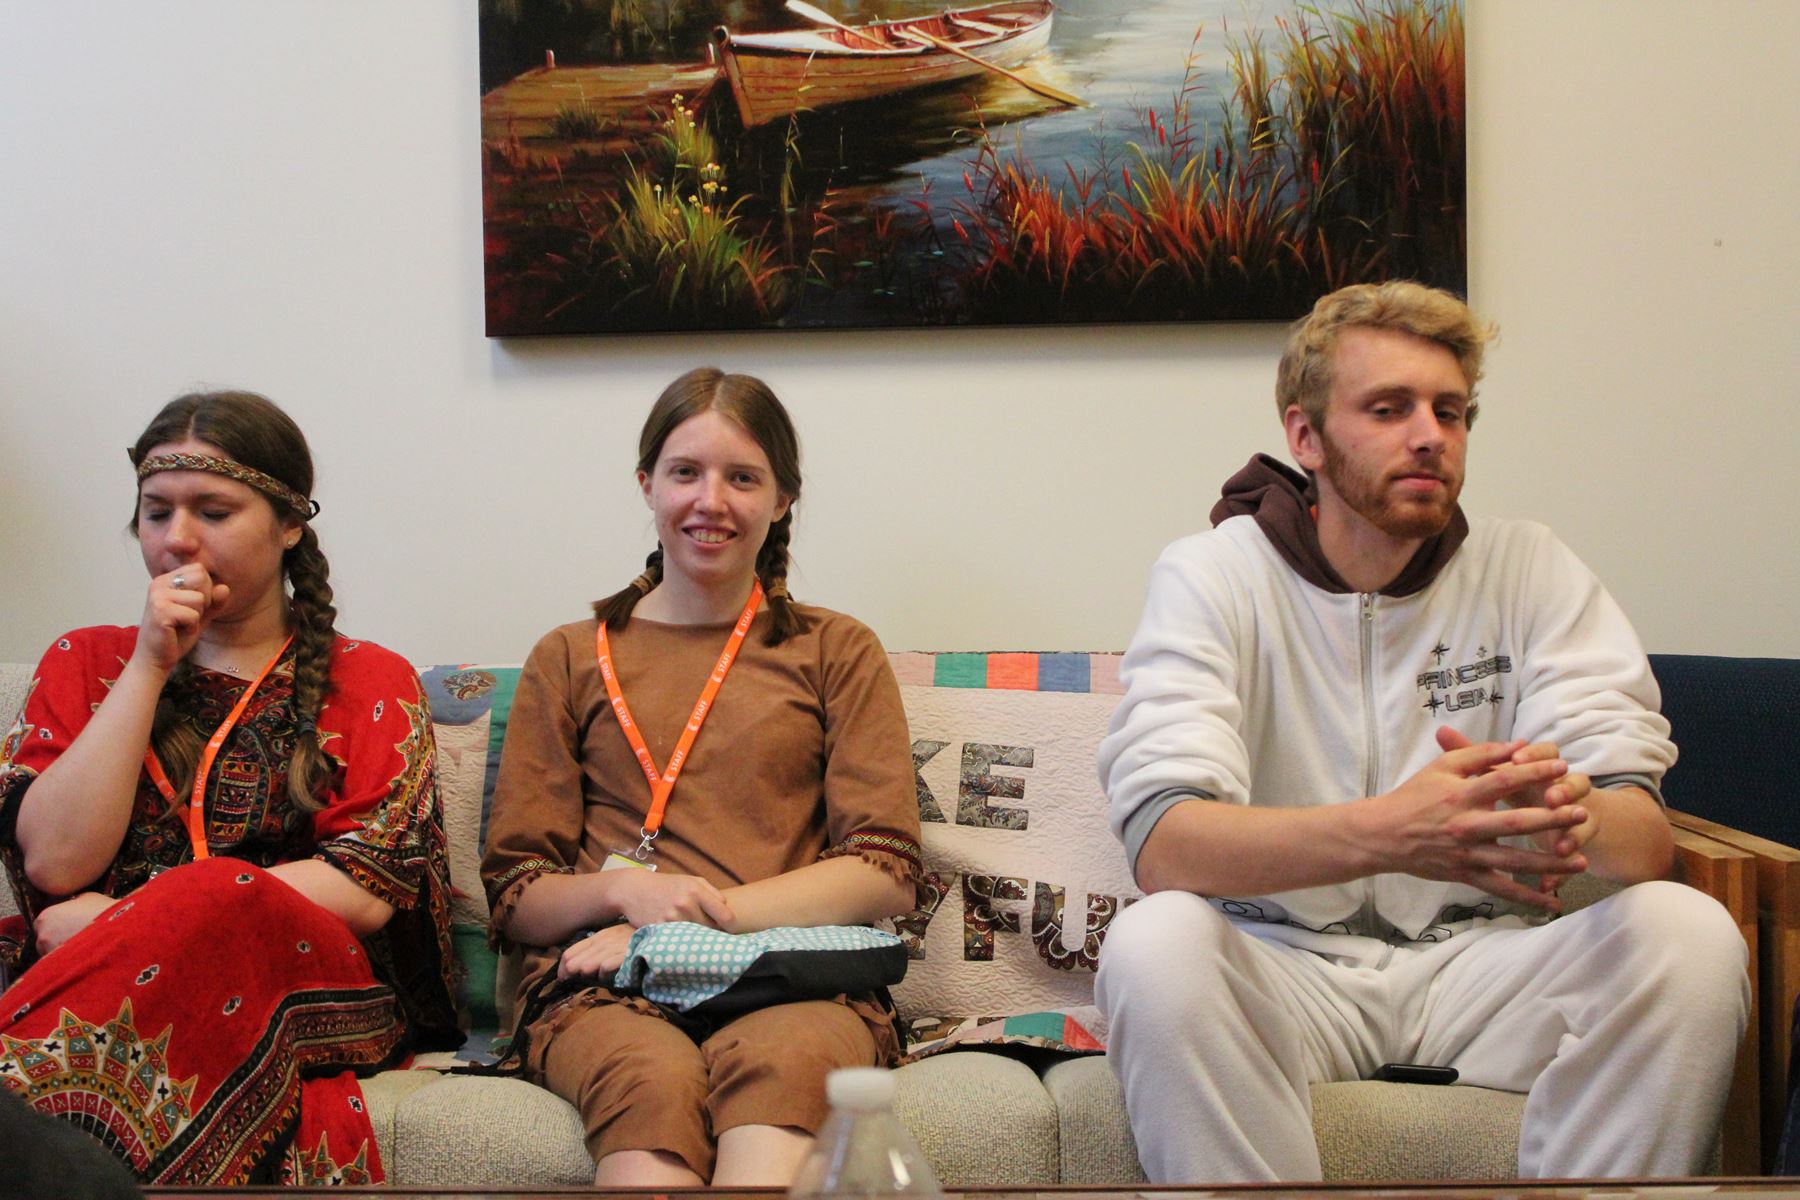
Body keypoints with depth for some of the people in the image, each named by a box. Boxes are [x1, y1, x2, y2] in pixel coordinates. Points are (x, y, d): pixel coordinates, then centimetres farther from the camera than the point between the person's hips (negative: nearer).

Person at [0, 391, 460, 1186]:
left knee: (215, 899, -36)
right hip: (105, 980, 1)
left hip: (311, 988, 0)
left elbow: (368, 892, -2)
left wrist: (119, 918, -6)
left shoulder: (369, 682, 14)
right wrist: (150, 668, 2)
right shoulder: (85, 664, 21)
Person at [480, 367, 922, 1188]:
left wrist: (709, 915, -7)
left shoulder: (836, 651, 19)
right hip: (606, 989, 1)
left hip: (796, 978, 0)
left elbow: (885, 874, 7)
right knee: (654, 1082, -36)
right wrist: (624, 889, -9)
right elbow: (515, 898, 14)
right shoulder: (572, 660, 21)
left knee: (780, 1062, -38)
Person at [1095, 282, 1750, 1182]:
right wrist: (1385, 834, -39)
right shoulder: (1210, 576, -5)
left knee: (1690, 933, -23)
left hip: (1480, 962, 3)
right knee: (1151, 945, -33)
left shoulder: (1530, 568, 2)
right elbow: (1160, 842, -21)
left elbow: (1647, 836, -8)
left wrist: (1573, 816, -34)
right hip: (1286, 965, -2)